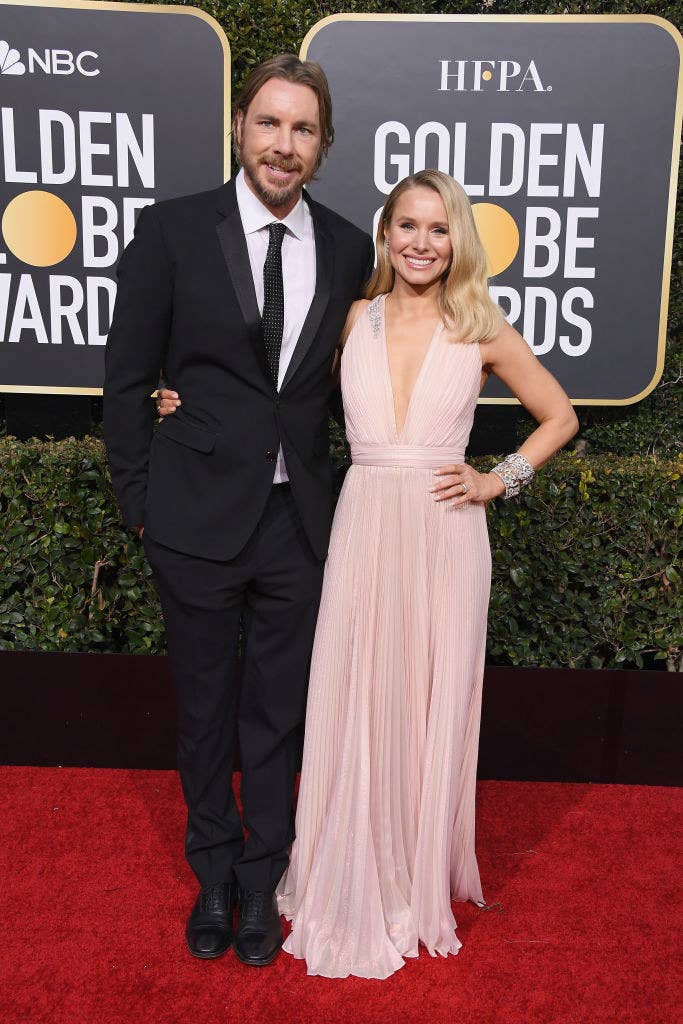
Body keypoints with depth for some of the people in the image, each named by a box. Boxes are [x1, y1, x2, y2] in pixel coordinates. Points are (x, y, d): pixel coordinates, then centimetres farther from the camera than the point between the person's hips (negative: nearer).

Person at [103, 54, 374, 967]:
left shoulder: (349, 249, 2)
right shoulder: (172, 231, -6)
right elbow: (128, 379, -2)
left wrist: (341, 493, 4)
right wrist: (140, 504, -3)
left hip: (299, 519, 2)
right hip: (198, 516, -1)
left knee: (280, 711, 14)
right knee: (205, 709, 14)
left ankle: (262, 879, 36)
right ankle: (213, 874, 38)